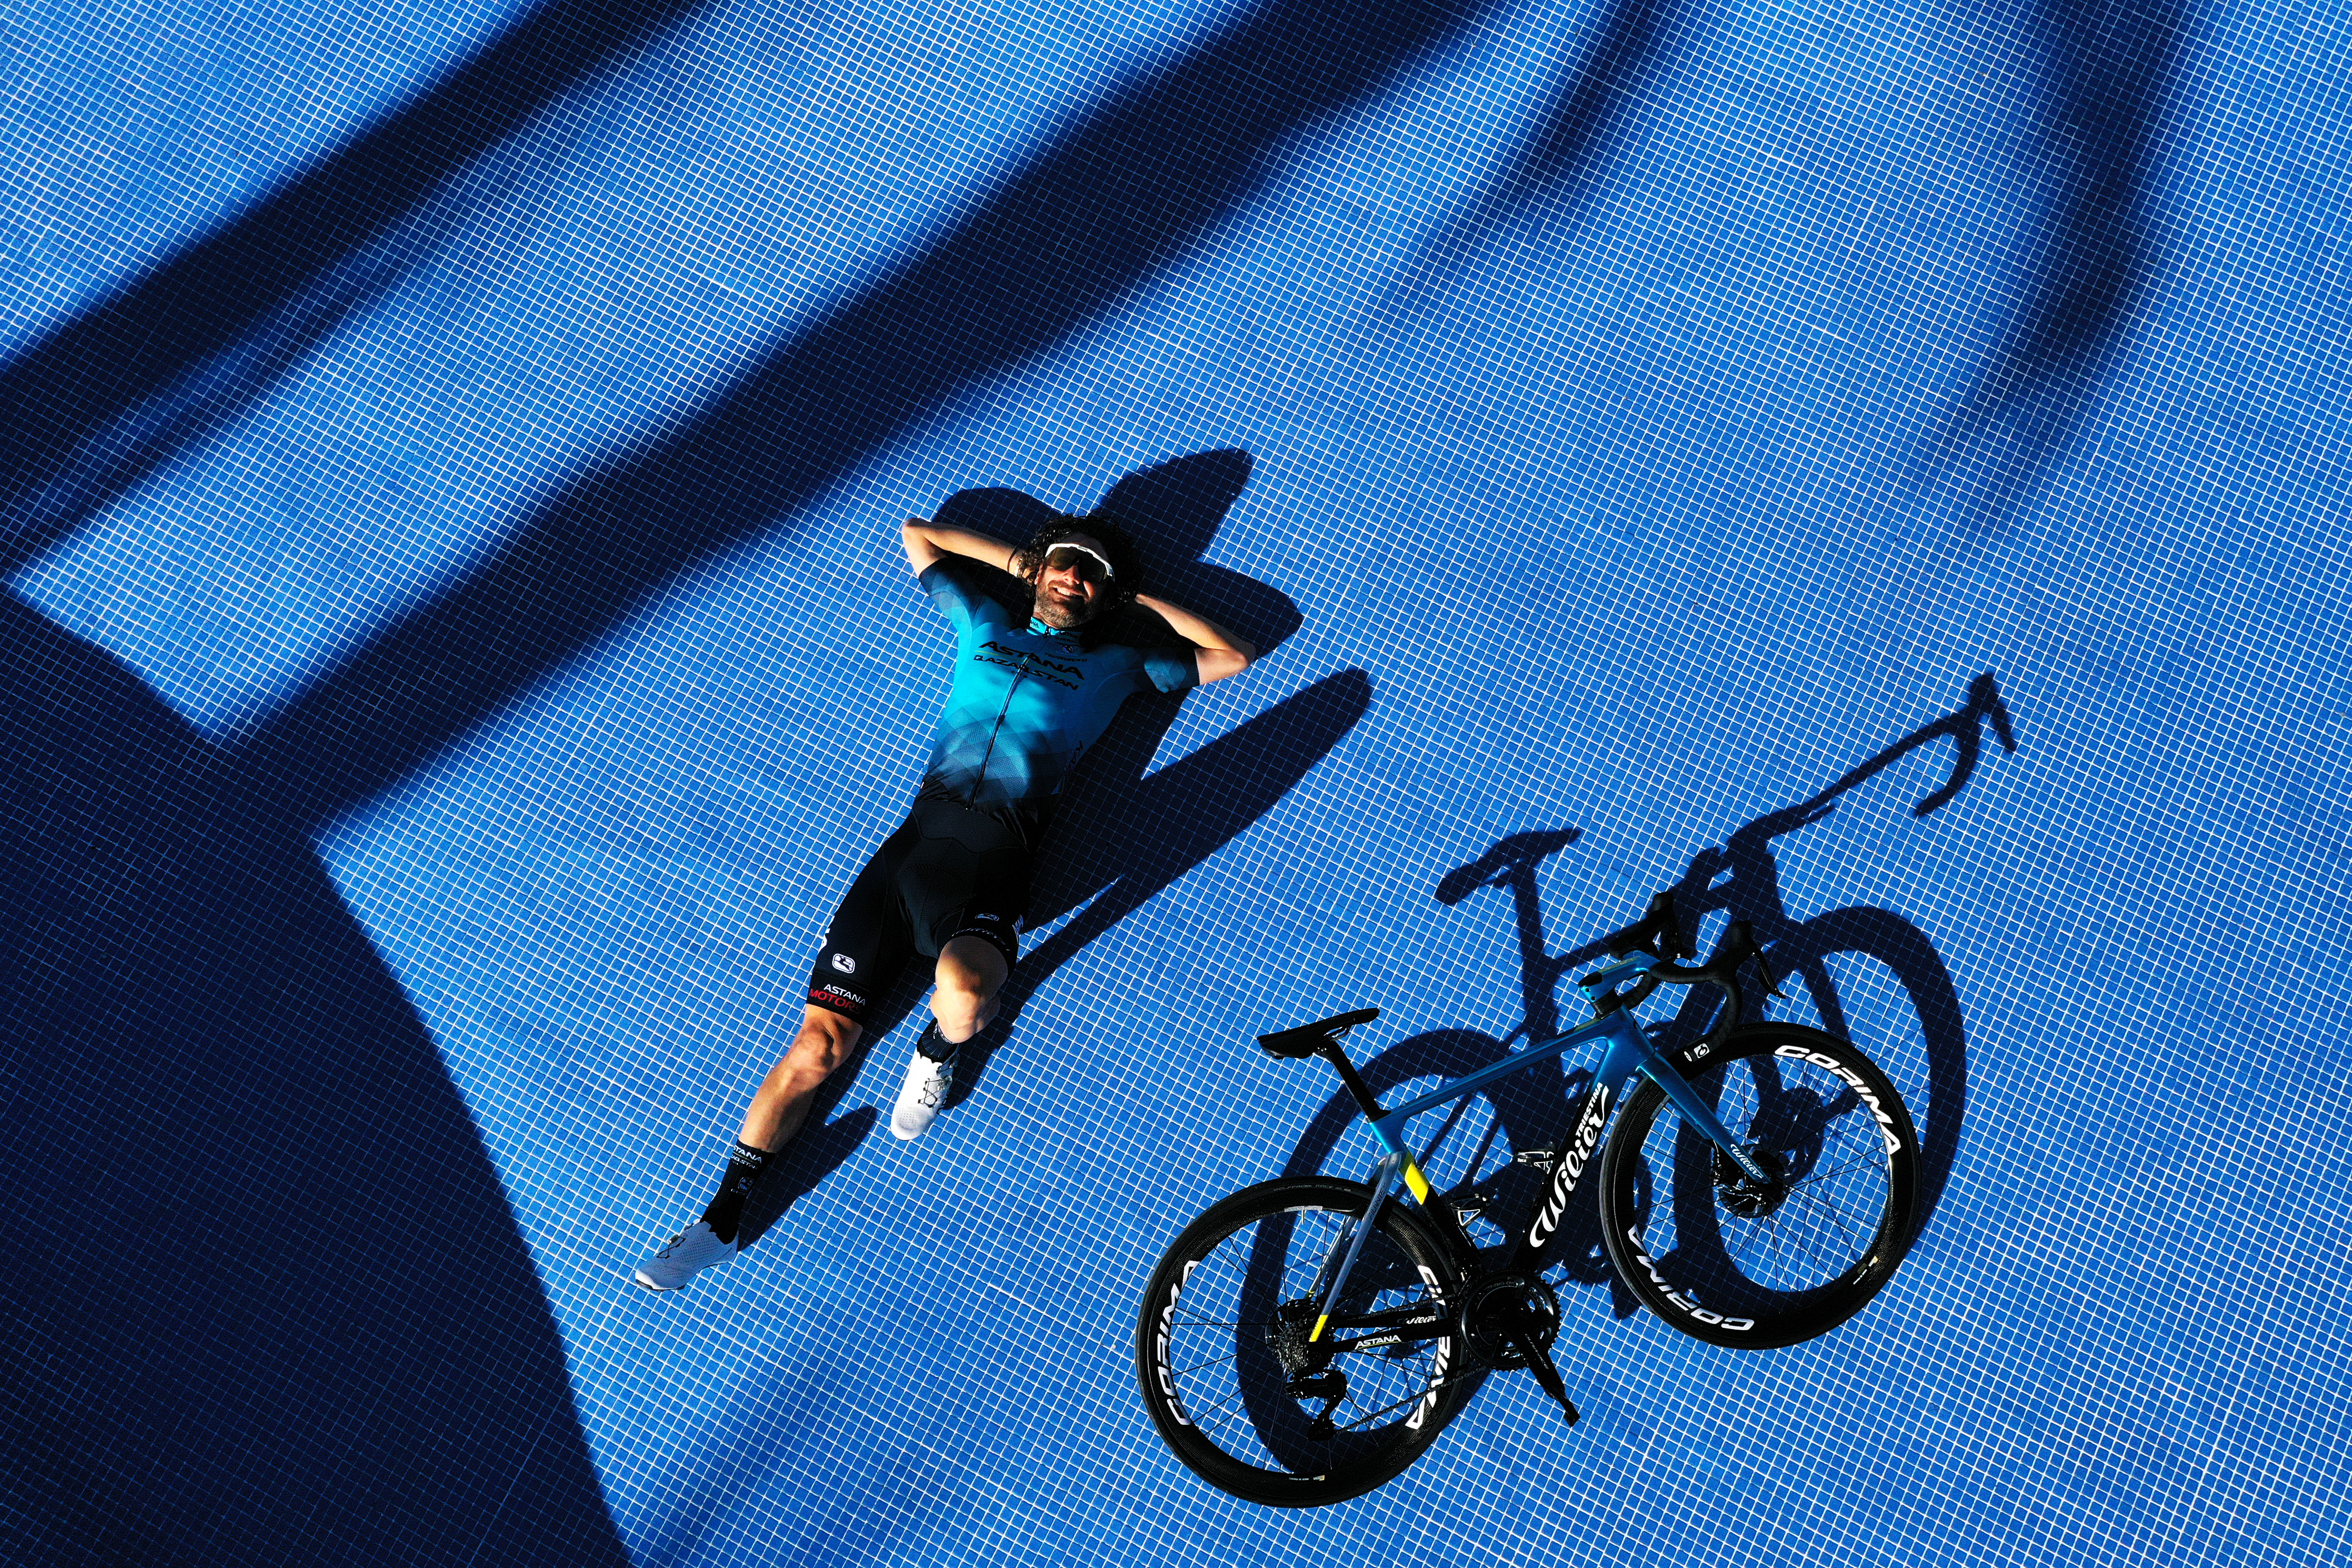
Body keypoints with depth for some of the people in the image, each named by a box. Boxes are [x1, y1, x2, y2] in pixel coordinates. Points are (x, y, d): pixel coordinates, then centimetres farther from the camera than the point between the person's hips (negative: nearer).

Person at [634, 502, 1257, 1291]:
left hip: (992, 856, -2)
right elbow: (917, 532, 39)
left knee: (964, 989, -37)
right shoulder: (985, 622, 27)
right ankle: (723, 1217, 2)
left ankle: (937, 1053, 1)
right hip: (915, 832, 2)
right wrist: (1018, 560, 32)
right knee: (818, 1044, -7)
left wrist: (1145, 599, 24)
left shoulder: (1115, 664, 20)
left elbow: (1234, 655, 24)